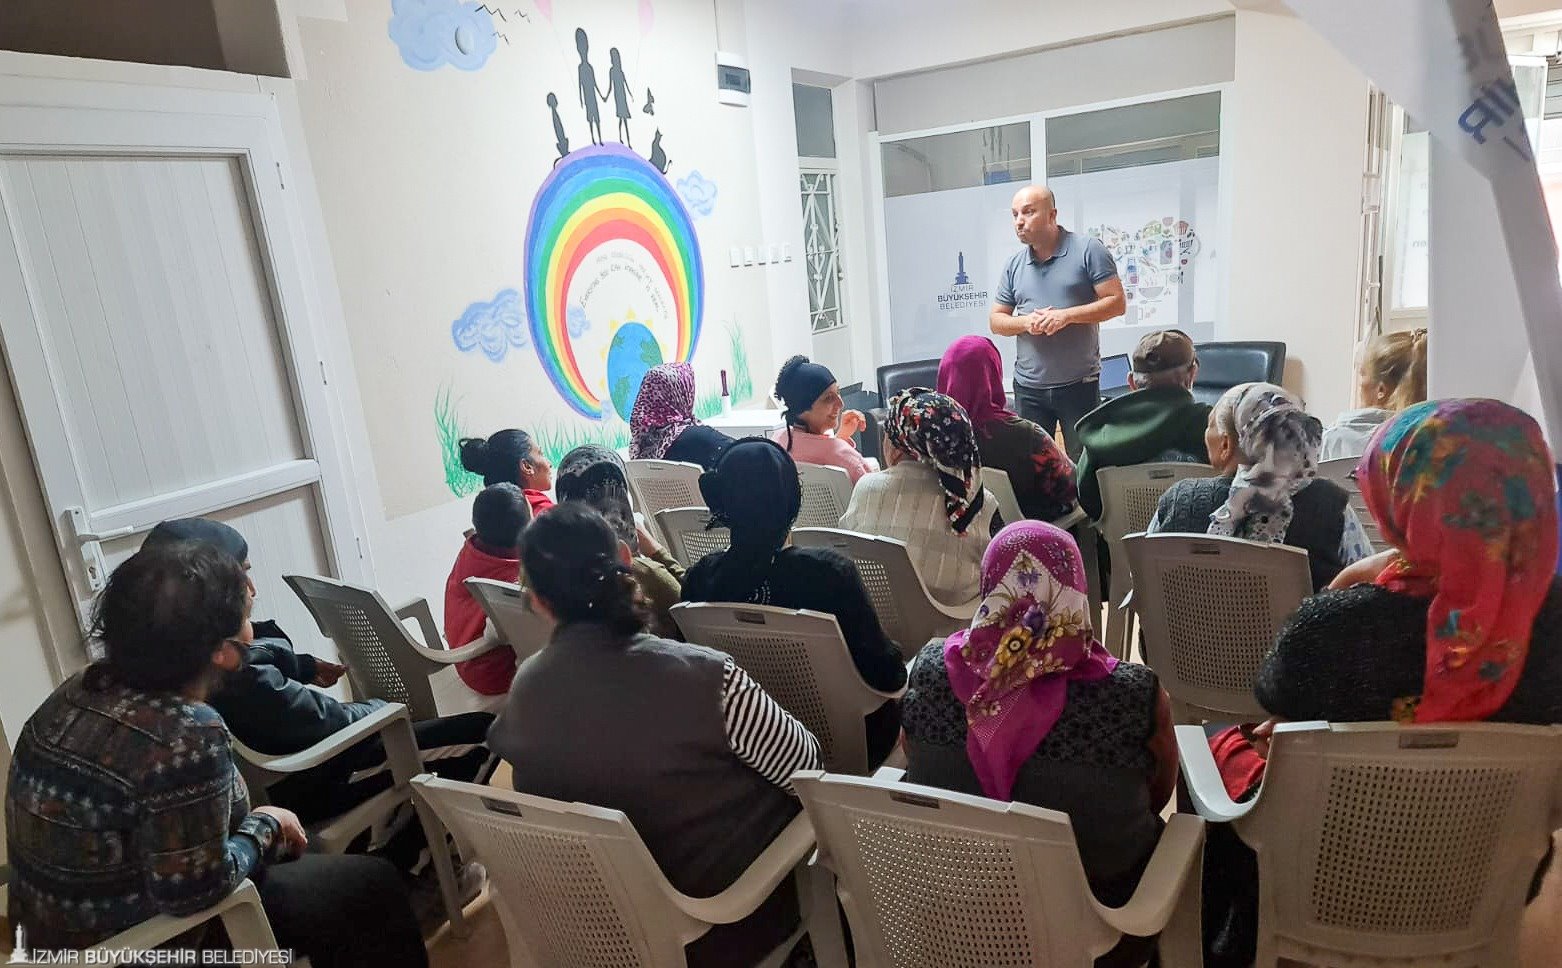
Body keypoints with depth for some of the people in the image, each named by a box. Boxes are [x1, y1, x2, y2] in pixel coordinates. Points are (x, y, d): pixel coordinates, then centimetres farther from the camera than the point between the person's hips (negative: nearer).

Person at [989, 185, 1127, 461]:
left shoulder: (1088, 250, -4)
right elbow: (996, 321, 11)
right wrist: (1025, 322, -10)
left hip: (1079, 384, -3)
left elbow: (1117, 302, -7)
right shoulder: (1015, 265, 9)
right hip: (1029, 387, 4)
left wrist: (1067, 315, -18)